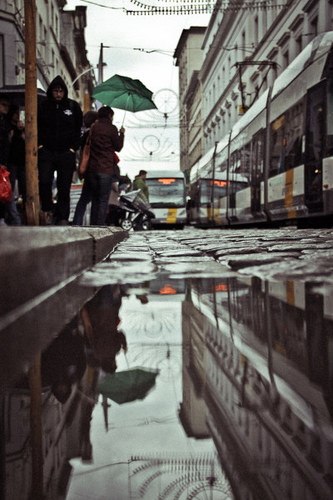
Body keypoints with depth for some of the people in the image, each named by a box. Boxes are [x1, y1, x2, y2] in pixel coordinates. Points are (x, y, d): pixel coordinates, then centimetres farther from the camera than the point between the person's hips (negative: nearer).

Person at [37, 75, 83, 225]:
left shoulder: (73, 106, 6)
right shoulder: (43, 106, 8)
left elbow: (78, 129, 11)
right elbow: (37, 126, 16)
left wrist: (73, 148, 2)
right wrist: (39, 144, 3)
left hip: (66, 153, 0)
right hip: (46, 152, 0)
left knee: (64, 187, 0)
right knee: (44, 182, -16)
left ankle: (62, 217, 8)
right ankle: (47, 210, 2)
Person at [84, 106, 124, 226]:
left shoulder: (93, 128, 10)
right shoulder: (111, 128, -5)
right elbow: (118, 147, 3)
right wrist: (121, 134, 15)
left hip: (91, 169, 5)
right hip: (106, 169, -5)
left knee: (95, 200, 13)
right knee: (103, 201, -1)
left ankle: (92, 226, 12)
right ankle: (100, 226, -5)